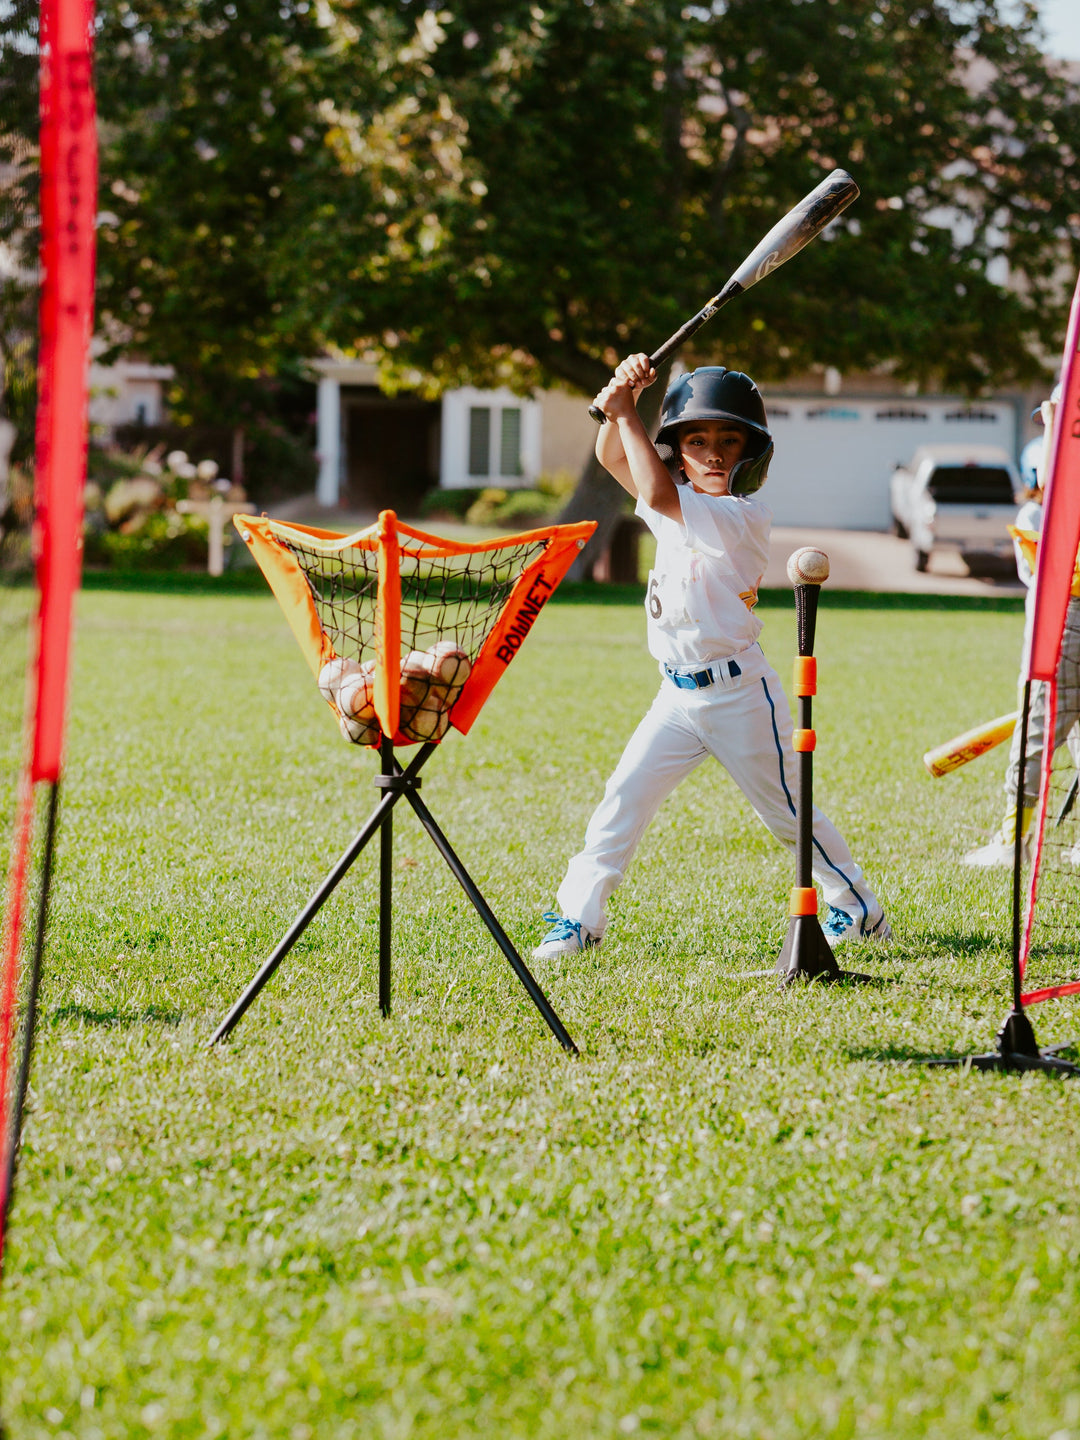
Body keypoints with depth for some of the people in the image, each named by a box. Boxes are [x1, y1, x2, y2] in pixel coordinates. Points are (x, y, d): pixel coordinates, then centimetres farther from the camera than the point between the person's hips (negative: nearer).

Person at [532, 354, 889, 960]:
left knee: (788, 813, 7)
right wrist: (622, 399, -12)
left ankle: (861, 910, 24)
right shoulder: (684, 505, 5)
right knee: (623, 798, -3)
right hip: (679, 695, 6)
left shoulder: (747, 514, -19)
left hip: (738, 694, -6)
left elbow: (658, 494, -31)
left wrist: (626, 412, -25)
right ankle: (580, 917, 3)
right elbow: (613, 458, 7)